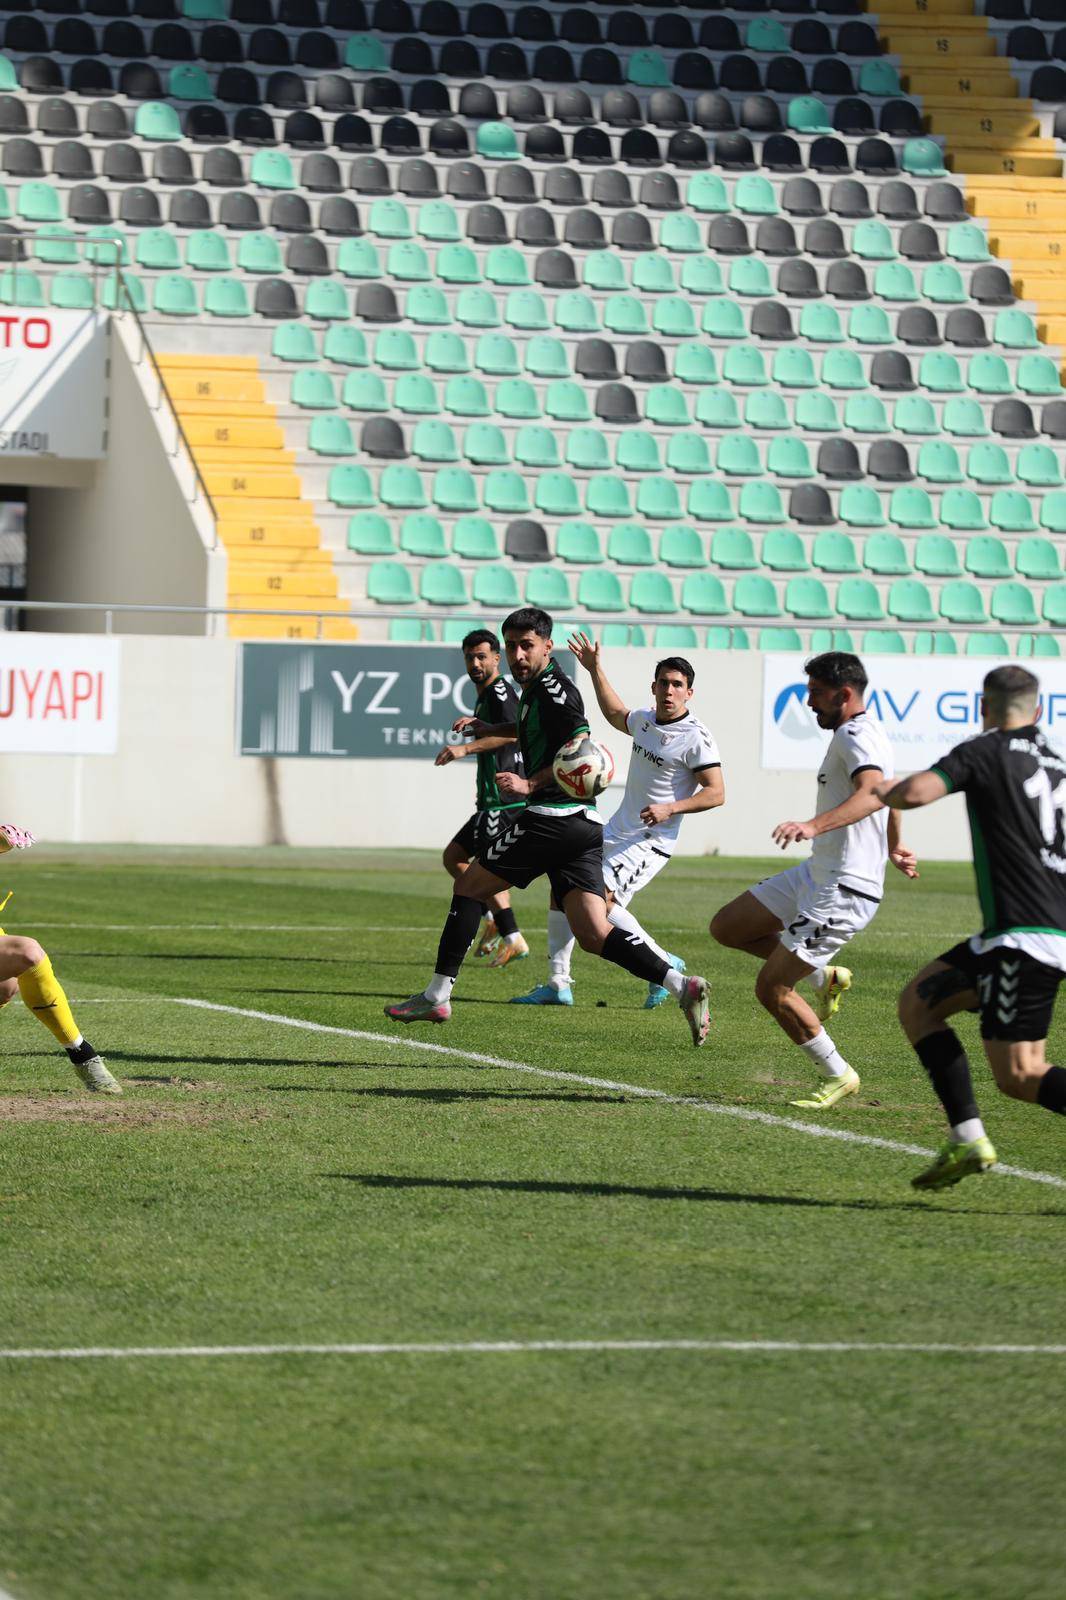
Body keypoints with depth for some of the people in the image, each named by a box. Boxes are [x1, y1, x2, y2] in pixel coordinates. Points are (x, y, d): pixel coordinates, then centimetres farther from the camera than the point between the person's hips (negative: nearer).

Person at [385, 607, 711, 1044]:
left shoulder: (554, 688, -10)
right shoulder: (535, 689, 20)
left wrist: (530, 785, -22)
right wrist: (488, 728, 37)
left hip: (553, 818, -9)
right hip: (584, 824, 9)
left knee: (468, 885, 6)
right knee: (594, 935, 0)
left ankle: (436, 997, 8)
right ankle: (682, 987, -15)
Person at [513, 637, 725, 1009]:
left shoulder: (695, 738, -16)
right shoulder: (645, 719, 7)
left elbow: (716, 792, -17)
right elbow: (616, 714, 31)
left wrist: (670, 808, -27)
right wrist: (595, 670, 29)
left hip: (650, 841, -8)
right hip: (615, 833, 8)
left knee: (599, 900, -23)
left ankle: (665, 965, -7)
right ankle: (558, 984, 14)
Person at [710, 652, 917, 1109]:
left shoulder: (856, 735, -18)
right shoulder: (855, 734, 14)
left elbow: (872, 795, -39)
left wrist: (815, 826, -53)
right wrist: (893, 847, 50)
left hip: (843, 891, -10)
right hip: (816, 875, 10)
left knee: (770, 988, -8)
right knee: (726, 927, 12)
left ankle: (837, 1076, 8)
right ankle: (825, 976, 19)